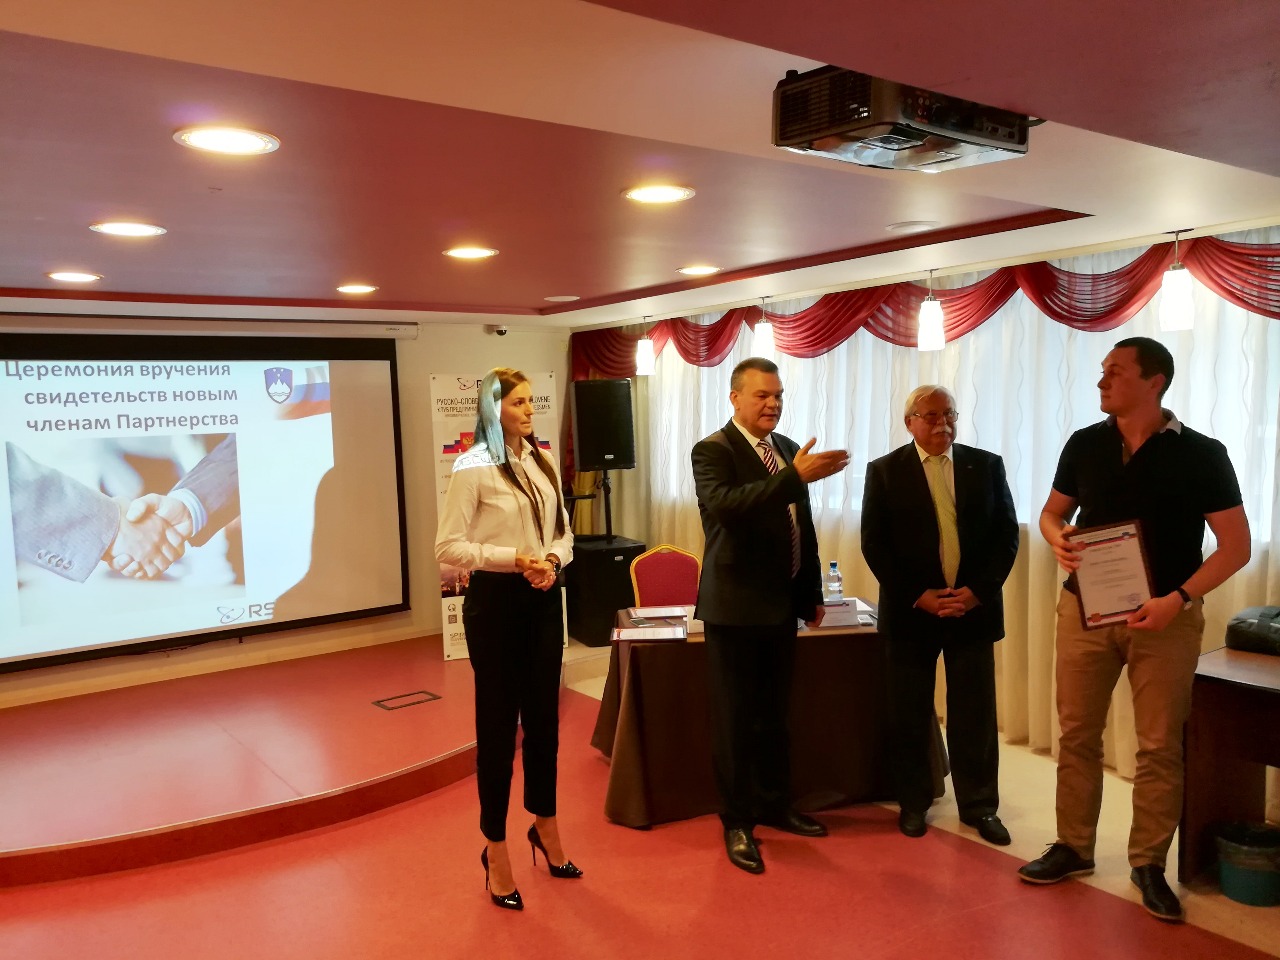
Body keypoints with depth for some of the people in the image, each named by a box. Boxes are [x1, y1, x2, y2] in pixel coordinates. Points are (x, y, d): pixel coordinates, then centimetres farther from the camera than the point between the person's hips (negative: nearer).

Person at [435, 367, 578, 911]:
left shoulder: (543, 463, 8)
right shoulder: (473, 467, -10)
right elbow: (448, 546, -13)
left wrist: (553, 560, -9)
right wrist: (513, 559, -21)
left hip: (543, 600, 6)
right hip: (496, 601, -5)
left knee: (543, 717, 15)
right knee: (498, 723, 5)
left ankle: (545, 826, 36)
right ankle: (495, 850, 22)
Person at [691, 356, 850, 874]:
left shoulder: (788, 448, 11)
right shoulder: (712, 451, -11)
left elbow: (803, 527, 15)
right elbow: (726, 505, -31)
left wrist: (812, 594, 16)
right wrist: (797, 475, -36)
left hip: (782, 605, 7)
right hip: (735, 607, -7)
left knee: (774, 713, 17)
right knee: (735, 718, 4)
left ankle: (775, 805, 33)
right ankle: (738, 822, 18)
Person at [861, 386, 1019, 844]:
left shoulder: (987, 465, 6)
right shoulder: (885, 471, 0)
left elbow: (1006, 535, 4)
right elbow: (874, 544, -4)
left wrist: (977, 591, -9)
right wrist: (918, 596, -12)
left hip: (973, 607, 1)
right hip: (911, 611, -1)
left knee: (976, 714, 6)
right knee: (911, 715, 8)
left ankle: (979, 806, 22)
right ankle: (913, 802, 23)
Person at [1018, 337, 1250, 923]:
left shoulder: (1201, 454, -7)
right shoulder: (1084, 445, 2)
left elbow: (1236, 545, -6)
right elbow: (1052, 511, 13)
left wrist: (1178, 599, -18)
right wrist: (1057, 538, -11)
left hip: (1165, 617, -2)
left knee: (1160, 745, 5)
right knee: (1077, 733, 8)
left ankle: (1148, 864, 21)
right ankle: (1073, 846, 23)